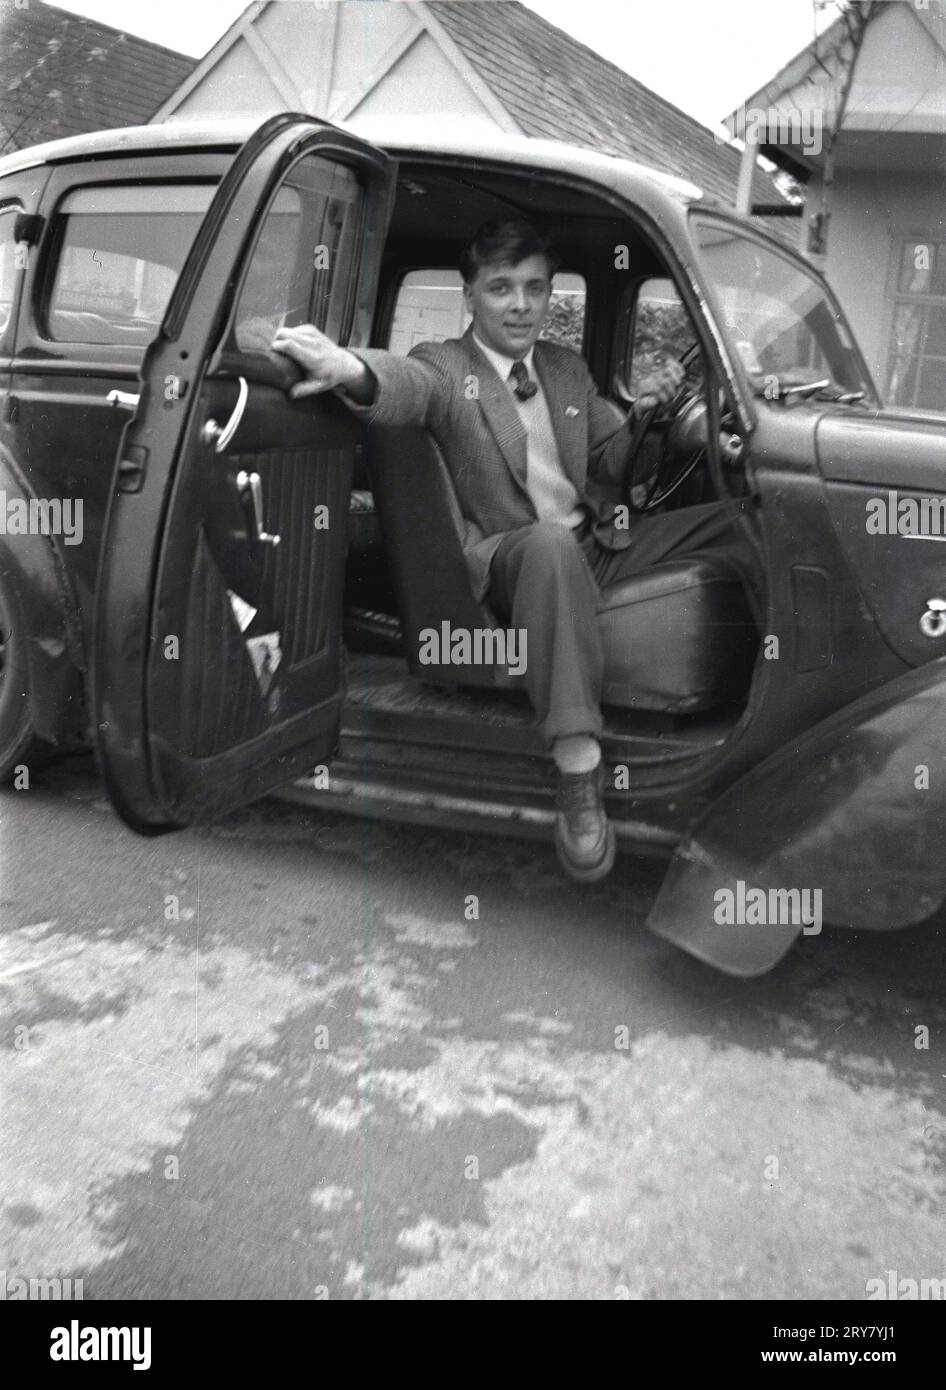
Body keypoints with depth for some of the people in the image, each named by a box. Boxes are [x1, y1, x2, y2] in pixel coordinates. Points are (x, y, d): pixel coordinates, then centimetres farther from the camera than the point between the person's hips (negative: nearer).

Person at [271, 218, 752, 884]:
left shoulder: (568, 368, 19)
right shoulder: (446, 366, 1)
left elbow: (608, 470, 21)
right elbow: (410, 385, -24)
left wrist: (640, 415, -1)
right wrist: (352, 369, -49)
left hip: (598, 549, 6)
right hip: (507, 561, -6)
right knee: (553, 542, -42)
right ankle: (578, 769, -43)